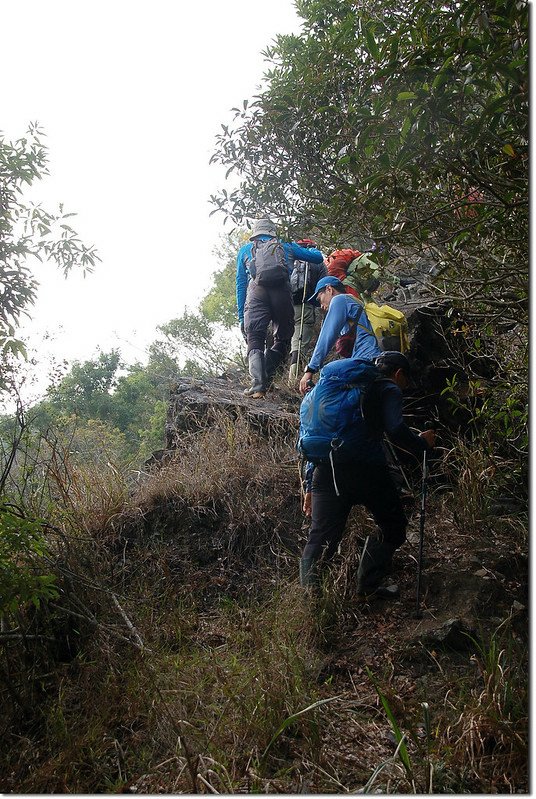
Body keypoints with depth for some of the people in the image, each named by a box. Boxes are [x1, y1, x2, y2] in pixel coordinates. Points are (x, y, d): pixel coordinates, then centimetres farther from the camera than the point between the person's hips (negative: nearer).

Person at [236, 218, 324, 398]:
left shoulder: (245, 250, 26)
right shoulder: (287, 246, 27)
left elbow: (240, 284, 20)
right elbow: (318, 257, 31)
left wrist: (241, 316, 19)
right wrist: (311, 249, 55)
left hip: (257, 292, 0)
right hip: (283, 294, 0)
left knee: (255, 342, -1)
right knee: (282, 341, 12)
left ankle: (258, 384, -20)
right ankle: (265, 379, -5)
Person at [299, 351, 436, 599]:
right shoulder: (389, 390, 11)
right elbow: (396, 430, -9)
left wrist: (310, 485, 25)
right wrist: (422, 443, 11)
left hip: (327, 471, 5)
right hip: (365, 468, -5)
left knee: (320, 538, 5)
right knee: (392, 527, 17)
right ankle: (368, 587, 19)